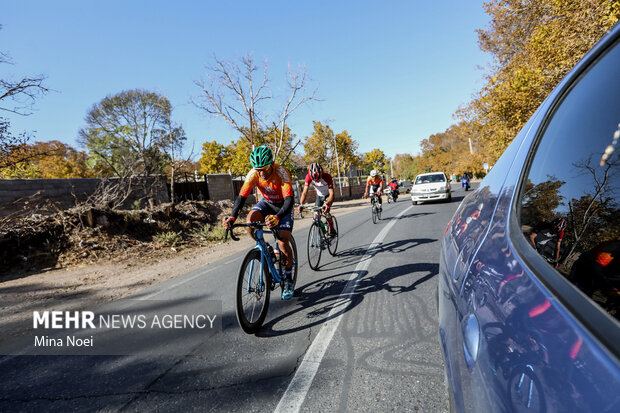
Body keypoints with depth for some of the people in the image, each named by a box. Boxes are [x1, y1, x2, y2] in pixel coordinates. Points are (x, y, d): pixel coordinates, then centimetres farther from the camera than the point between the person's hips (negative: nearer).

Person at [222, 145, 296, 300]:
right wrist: (232, 217, -43)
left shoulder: (281, 172, -33)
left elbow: (289, 199, -43)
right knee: (250, 221, -28)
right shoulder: (253, 174, -23)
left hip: (283, 205, -3)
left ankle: (289, 280, 2)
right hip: (266, 202, 4)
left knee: (283, 242, -18)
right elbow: (242, 196, -26)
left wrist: (277, 217, -61)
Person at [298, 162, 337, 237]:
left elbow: (331, 194, -39)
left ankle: (332, 230, -5)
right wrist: (301, 204, -45)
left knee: (325, 211, -27)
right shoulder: (309, 177, -27)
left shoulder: (327, 177, -34)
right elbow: (305, 192, -29)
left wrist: (326, 204, -57)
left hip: (328, 195, -3)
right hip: (319, 196, 3)